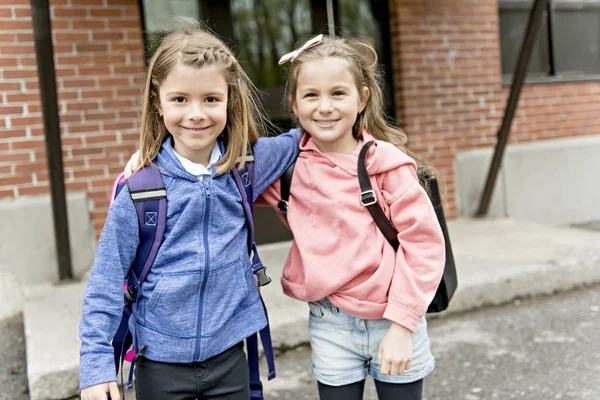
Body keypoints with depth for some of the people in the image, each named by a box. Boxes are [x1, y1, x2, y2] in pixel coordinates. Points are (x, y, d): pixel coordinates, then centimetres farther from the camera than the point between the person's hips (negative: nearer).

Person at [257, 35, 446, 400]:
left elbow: (423, 243, -12)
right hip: (330, 326, 2)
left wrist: (402, 324, -14)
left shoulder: (387, 164, -13)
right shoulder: (289, 165, -4)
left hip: (394, 321, -2)